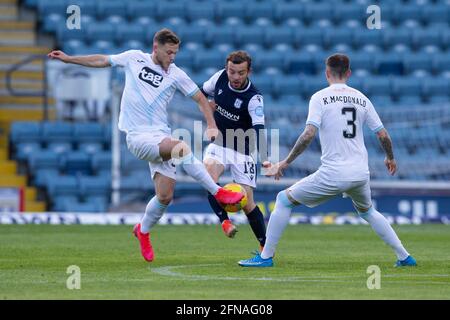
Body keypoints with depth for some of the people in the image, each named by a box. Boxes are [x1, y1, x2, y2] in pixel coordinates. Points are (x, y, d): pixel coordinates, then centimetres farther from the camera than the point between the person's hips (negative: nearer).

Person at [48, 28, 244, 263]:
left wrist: (211, 125, -2)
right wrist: (68, 59, 17)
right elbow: (101, 61, 16)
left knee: (165, 196, -4)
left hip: (161, 136, 3)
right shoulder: (134, 58, 2)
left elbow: (200, 98, 11)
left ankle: (143, 230, 26)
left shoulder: (176, 75, 4)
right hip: (137, 136, -3)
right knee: (182, 148, -30)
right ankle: (218, 193, -22)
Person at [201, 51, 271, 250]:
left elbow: (259, 129, -36)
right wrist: (207, 104, -7)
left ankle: (265, 247, 10)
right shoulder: (220, 77, -7)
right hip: (218, 145, 4)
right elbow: (202, 92, 16)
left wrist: (264, 158, -51)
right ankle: (224, 221, -22)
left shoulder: (254, 98, -22)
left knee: (247, 203, -6)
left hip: (242, 151, -3)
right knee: (208, 174, -30)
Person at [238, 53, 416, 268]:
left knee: (284, 200, 10)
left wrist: (286, 162, -8)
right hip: (360, 174, 5)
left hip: (333, 174, -5)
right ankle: (404, 256, 27)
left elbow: (308, 135, -15)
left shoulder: (320, 97, -3)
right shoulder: (361, 99, 10)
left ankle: (266, 256, 6)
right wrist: (390, 158, 29)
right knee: (367, 211, 32)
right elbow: (383, 135, 10)